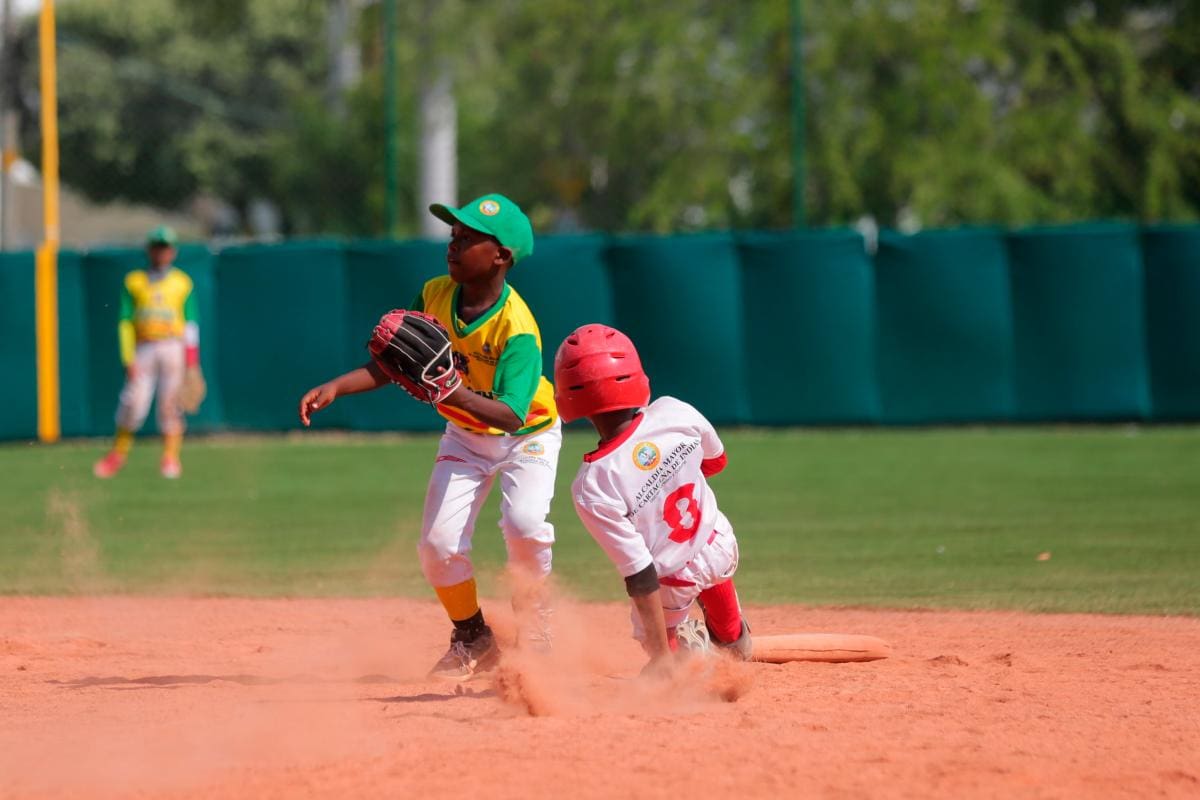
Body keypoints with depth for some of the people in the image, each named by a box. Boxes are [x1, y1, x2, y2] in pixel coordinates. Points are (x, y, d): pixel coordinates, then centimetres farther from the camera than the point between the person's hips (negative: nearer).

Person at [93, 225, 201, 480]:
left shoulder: (182, 282, 10)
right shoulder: (134, 282, 10)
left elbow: (190, 323, 7)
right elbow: (125, 323, 6)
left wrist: (192, 361, -2)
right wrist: (128, 360, -3)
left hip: (173, 347, 0)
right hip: (143, 349, 0)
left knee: (170, 404, -6)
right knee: (133, 403, -8)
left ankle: (170, 457, 1)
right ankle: (118, 454, 8)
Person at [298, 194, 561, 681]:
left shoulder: (517, 327, -32)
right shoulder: (434, 296, -15)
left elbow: (511, 415, -42)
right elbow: (386, 367, -5)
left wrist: (453, 393, -57)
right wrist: (336, 388, -21)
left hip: (528, 435, -5)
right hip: (464, 437, 5)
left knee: (524, 524, -29)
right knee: (439, 543, -8)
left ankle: (532, 635, -5)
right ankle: (473, 642, 16)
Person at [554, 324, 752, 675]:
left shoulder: (592, 488, -34)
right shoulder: (675, 413, -24)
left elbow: (641, 576, -30)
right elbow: (716, 461, 0)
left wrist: (661, 655, -24)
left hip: (675, 583, -6)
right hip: (720, 546, 6)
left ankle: (691, 646, 2)